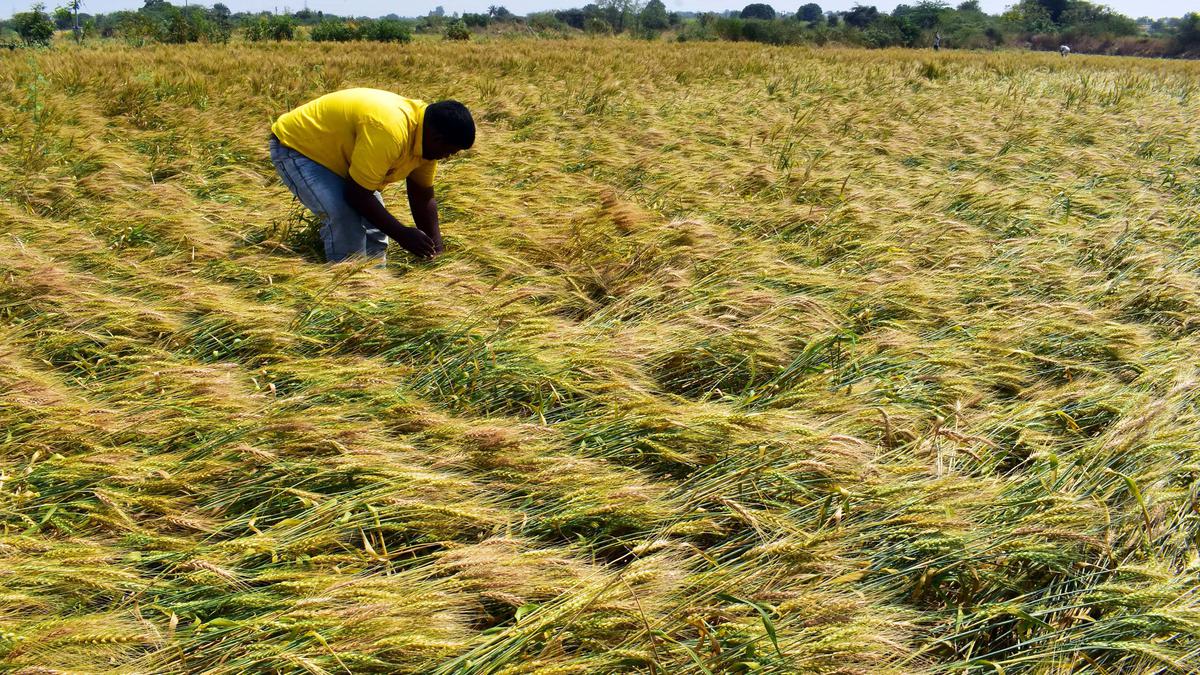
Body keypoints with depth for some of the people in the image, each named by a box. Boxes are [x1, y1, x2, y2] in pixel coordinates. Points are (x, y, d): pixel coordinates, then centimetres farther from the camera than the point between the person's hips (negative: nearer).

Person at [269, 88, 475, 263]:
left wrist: (437, 250, -4)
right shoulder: (389, 130, -38)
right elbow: (356, 194, -31)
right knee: (344, 217, -24)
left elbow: (423, 197, 0)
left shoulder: (427, 134, -10)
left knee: (374, 218, 6)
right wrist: (401, 234, -25)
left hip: (334, 151, 9)